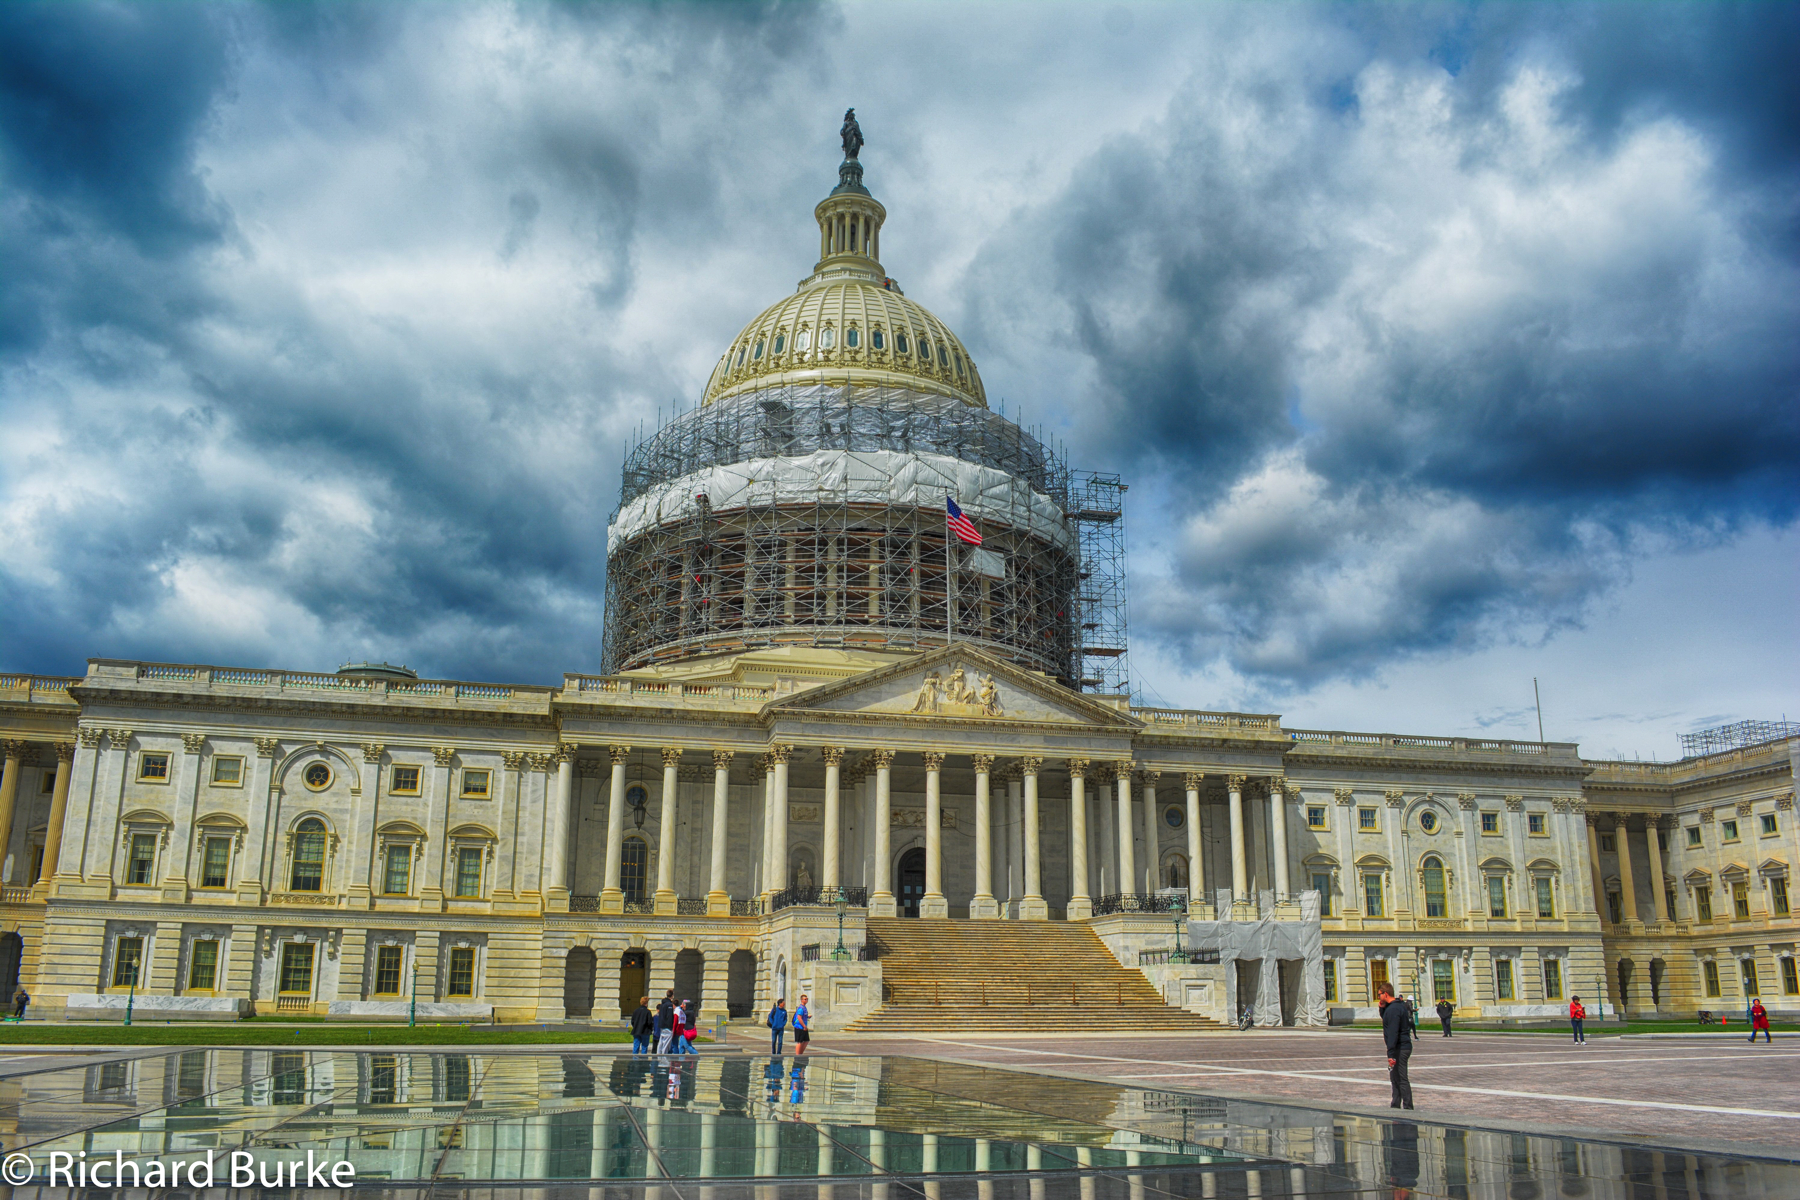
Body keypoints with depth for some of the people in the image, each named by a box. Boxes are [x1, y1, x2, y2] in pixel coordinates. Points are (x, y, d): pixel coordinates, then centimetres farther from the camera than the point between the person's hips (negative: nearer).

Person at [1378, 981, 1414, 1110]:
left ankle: (1408, 1108, -5)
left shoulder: (1393, 1009, -20)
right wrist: (1382, 1007, 10)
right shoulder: (1400, 1005, 13)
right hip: (1405, 1046, 11)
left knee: (1401, 1079, -7)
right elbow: (1385, 1019, 29)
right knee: (1395, 1078, 18)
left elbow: (1393, 1033, -24)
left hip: (1399, 1049, -11)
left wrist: (1391, 1054, -25)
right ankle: (1395, 1106, 25)